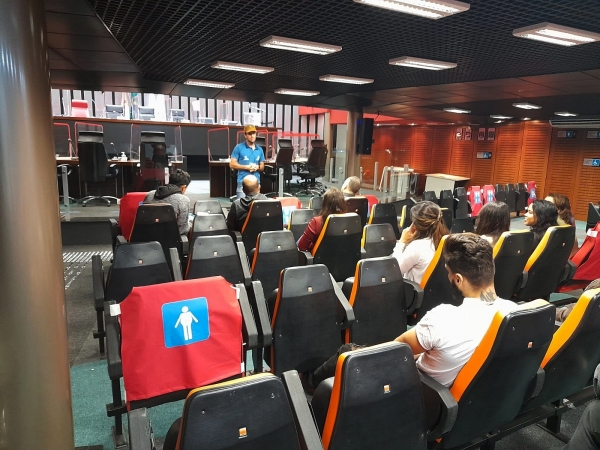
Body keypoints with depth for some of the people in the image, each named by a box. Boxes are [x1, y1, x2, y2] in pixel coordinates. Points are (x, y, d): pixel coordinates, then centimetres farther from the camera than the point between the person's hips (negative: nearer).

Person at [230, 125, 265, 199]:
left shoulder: (259, 149, 13)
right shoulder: (239, 147, 0)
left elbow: (262, 167, 18)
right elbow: (232, 164, -3)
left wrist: (257, 167, -6)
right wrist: (246, 167, -12)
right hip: (243, 182, -4)